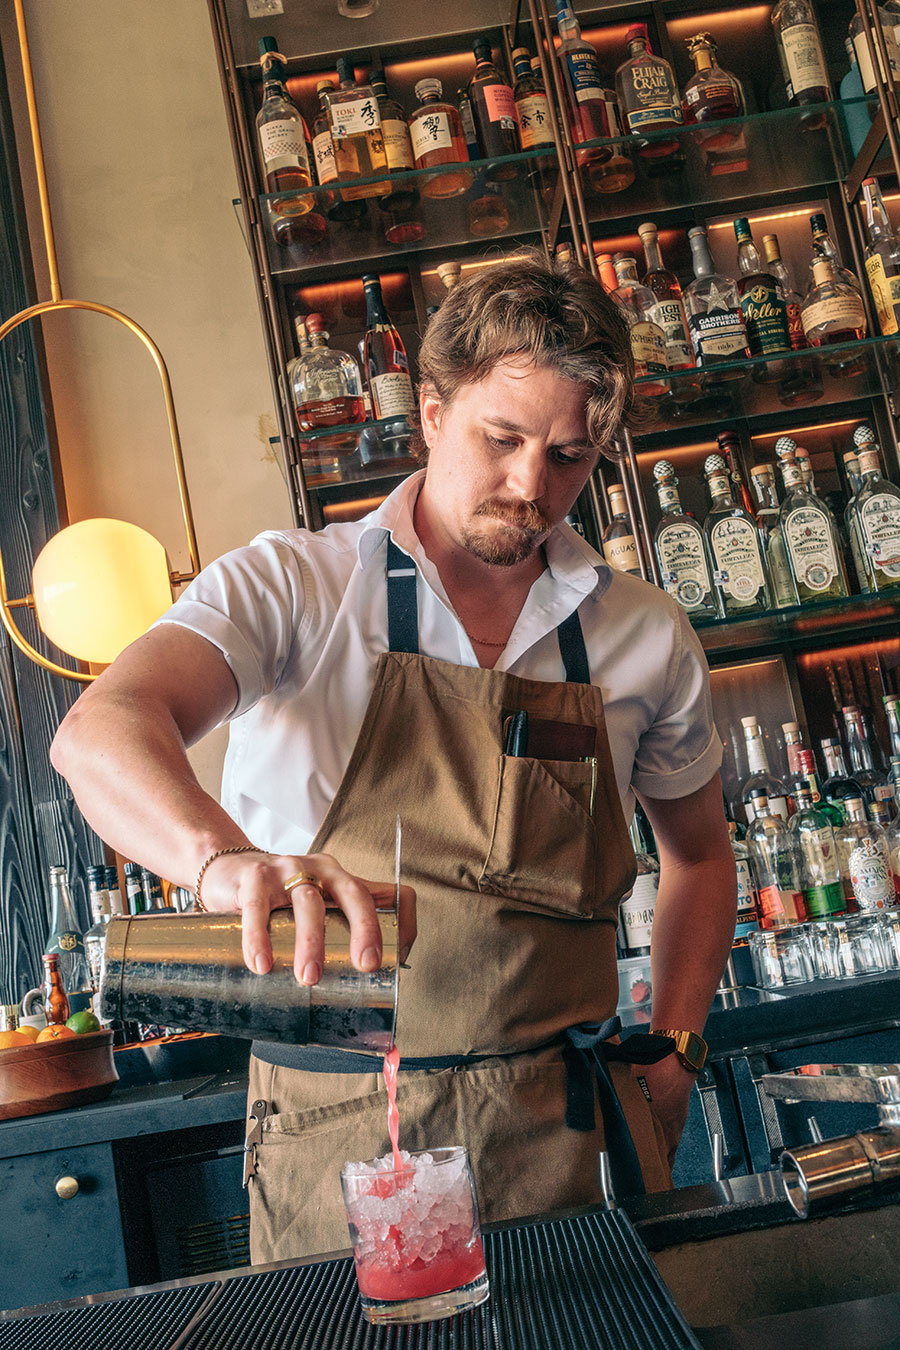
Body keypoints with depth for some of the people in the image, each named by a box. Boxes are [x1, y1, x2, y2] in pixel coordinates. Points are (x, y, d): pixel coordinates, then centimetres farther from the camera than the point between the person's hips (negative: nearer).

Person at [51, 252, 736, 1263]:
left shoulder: (647, 636, 4)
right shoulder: (291, 586, -6)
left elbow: (698, 853, 17)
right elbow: (102, 731, -23)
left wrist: (669, 1055, 5)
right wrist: (224, 858, -44)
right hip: (338, 1130, -2)